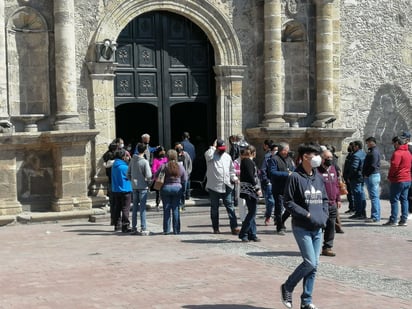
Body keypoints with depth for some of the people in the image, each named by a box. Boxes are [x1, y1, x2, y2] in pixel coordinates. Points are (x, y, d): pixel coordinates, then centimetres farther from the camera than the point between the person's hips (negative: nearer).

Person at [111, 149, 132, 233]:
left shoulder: (114, 166, 8)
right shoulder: (124, 167, -16)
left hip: (115, 190, 8)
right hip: (125, 190, -8)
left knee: (117, 208, 15)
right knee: (125, 209, -4)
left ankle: (117, 225, 22)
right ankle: (125, 226, -6)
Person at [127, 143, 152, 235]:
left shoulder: (132, 160, 4)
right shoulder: (145, 162, -13)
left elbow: (128, 174, 9)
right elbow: (148, 176, -16)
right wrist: (148, 183, 2)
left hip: (134, 187, 5)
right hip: (143, 187, -5)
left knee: (135, 207, 11)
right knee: (142, 208, -3)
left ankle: (134, 228, 15)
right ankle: (143, 229, -3)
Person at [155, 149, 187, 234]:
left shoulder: (164, 166, -8)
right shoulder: (180, 167, -1)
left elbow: (156, 176, -4)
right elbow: (184, 179, 4)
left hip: (165, 188, -1)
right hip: (177, 188, 1)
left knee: (166, 210, 5)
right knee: (175, 209, 7)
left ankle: (166, 230, 5)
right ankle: (176, 230, 7)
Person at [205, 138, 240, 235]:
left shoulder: (227, 156, 13)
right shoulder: (212, 155, -4)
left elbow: (231, 169, 21)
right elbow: (208, 155, -30)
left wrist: (234, 178, 5)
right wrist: (213, 147, -16)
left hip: (226, 186, 3)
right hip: (214, 186, -3)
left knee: (230, 206, -1)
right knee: (214, 208, 8)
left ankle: (234, 227, -2)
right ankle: (215, 228, 17)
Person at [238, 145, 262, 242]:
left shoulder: (245, 161, 17)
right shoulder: (248, 161, -12)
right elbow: (251, 176, -19)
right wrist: (257, 188, -17)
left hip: (249, 190, 10)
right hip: (249, 190, -10)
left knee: (252, 212, 11)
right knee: (252, 212, -8)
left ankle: (252, 235, 14)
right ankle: (243, 233, -6)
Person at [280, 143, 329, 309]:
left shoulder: (318, 178, 10)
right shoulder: (295, 177, -9)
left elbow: (325, 199, 19)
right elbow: (288, 203, -10)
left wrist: (324, 216, 1)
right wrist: (307, 215, -16)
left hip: (318, 228, 7)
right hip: (302, 228, -6)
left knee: (314, 265, 7)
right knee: (310, 263, -12)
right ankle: (287, 287, 11)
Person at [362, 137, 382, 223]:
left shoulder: (374, 152, -14)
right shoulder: (372, 151, 18)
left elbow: (373, 166, -21)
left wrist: (366, 174, -13)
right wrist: (366, 174, 13)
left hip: (372, 176, -11)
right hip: (373, 176, 11)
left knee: (374, 197, -8)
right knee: (374, 197, 12)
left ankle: (375, 217, -7)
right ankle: (375, 216, 17)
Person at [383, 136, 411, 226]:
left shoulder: (397, 153, -15)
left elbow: (394, 166, -21)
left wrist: (389, 176, -8)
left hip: (398, 180, -9)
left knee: (394, 200, -4)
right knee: (404, 199, 10)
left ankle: (393, 220, -5)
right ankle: (404, 220, 9)